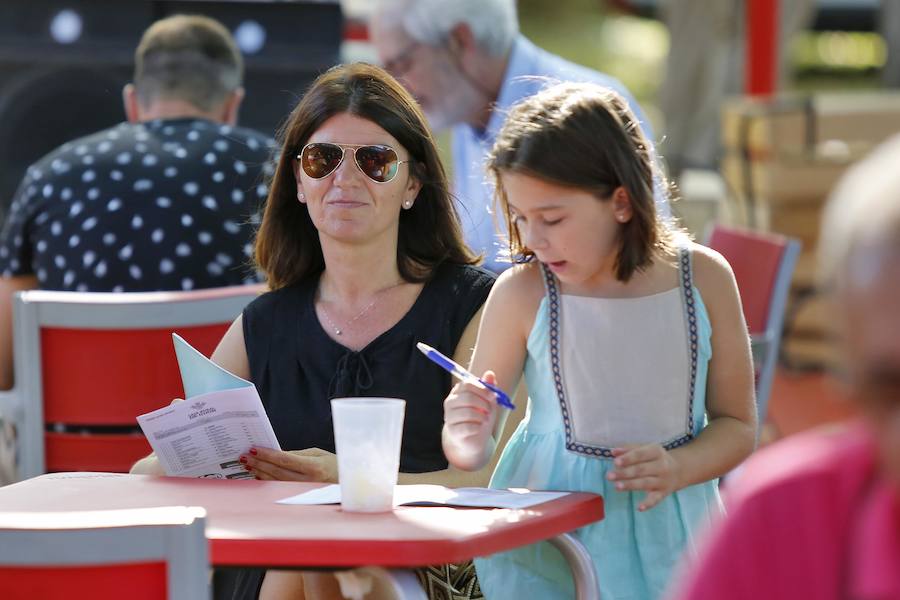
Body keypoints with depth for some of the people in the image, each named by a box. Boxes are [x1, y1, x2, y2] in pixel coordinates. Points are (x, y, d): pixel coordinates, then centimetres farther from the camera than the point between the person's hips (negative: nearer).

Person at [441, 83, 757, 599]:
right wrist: (469, 443, -23)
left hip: (666, 532, 1)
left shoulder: (704, 278, -4)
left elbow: (737, 426, 5)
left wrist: (677, 469, -14)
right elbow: (472, 455, 0)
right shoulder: (521, 294, -7)